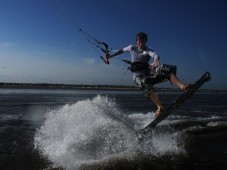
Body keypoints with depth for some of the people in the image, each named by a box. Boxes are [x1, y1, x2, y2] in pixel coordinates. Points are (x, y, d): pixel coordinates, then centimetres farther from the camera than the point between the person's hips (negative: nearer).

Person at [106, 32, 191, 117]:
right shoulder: (132, 48, 9)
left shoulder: (148, 50, 1)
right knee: (146, 86, -37)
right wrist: (111, 56, 32)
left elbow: (155, 55, -23)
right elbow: (122, 50, 27)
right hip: (138, 75, -1)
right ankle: (160, 107, -47)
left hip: (147, 71, 1)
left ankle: (183, 87, -39)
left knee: (165, 69, -27)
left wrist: (156, 61, -48)